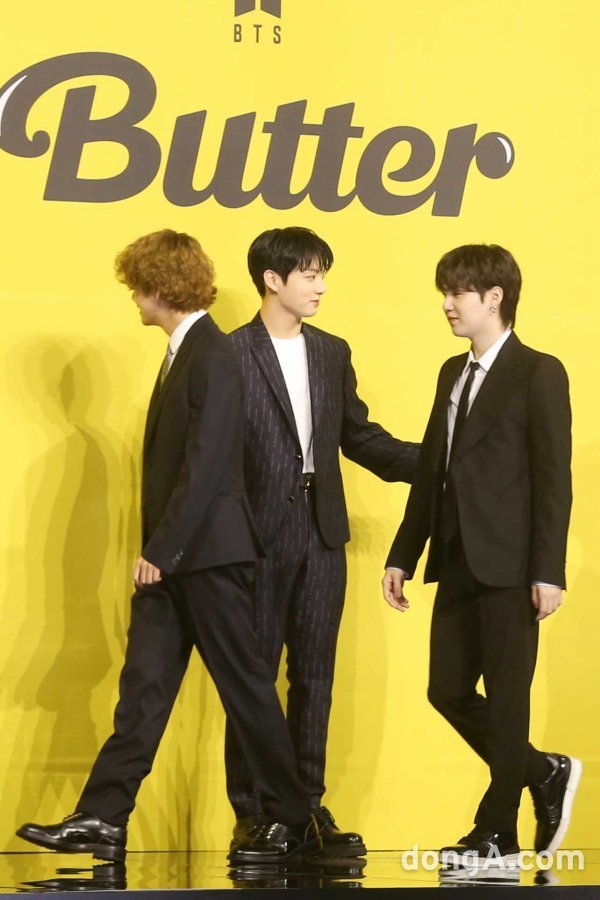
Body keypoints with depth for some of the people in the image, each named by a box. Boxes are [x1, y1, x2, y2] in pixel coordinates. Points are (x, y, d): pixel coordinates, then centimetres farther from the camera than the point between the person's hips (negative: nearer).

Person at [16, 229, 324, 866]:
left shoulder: (211, 357, -15)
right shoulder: (182, 353, 14)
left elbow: (205, 463, -21)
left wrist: (162, 548, -20)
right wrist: (155, 549, 14)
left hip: (208, 552, -9)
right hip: (169, 557, 9)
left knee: (245, 685, 0)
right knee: (143, 686, 5)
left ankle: (293, 821, 10)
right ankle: (102, 819, 5)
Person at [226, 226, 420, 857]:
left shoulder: (332, 353, 13)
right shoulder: (231, 355, -6)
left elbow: (359, 436, 17)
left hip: (321, 531, 5)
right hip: (260, 533, -5)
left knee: (314, 674, 7)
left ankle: (307, 803, 13)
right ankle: (251, 812, 8)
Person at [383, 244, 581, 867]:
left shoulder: (538, 374, -7)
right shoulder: (453, 373, 16)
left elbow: (553, 479, -11)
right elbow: (430, 470, 16)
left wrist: (549, 570, -16)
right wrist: (403, 555, 13)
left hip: (509, 565, -8)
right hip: (457, 564, 8)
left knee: (506, 698, -1)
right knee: (449, 691, 8)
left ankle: (496, 833, 7)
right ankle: (545, 775, 26)